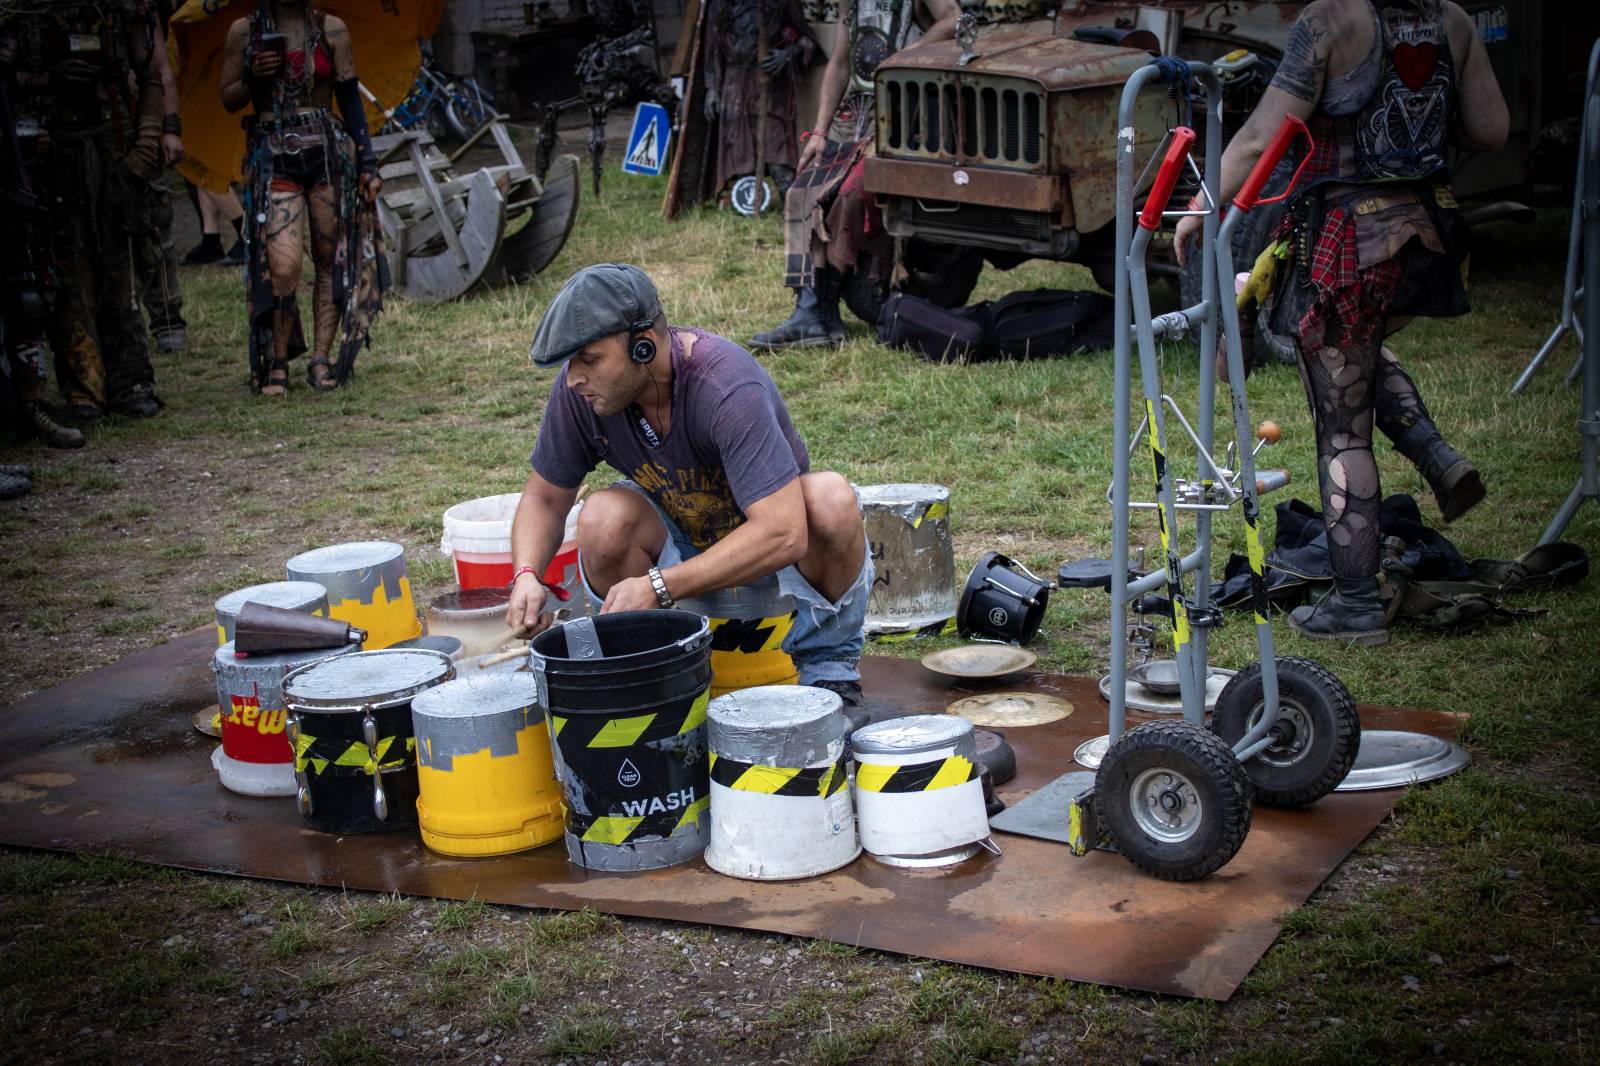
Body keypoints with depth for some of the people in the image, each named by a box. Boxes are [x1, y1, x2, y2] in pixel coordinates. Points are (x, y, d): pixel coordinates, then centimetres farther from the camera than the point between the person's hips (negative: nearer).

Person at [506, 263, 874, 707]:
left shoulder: (728, 387, -35)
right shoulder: (577, 392, -19)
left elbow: (785, 534, -41)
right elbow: (545, 496, -3)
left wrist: (658, 587, -43)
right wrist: (526, 576, -24)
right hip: (681, 544, 3)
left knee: (830, 499, -35)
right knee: (604, 518, -29)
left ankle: (828, 663, -9)